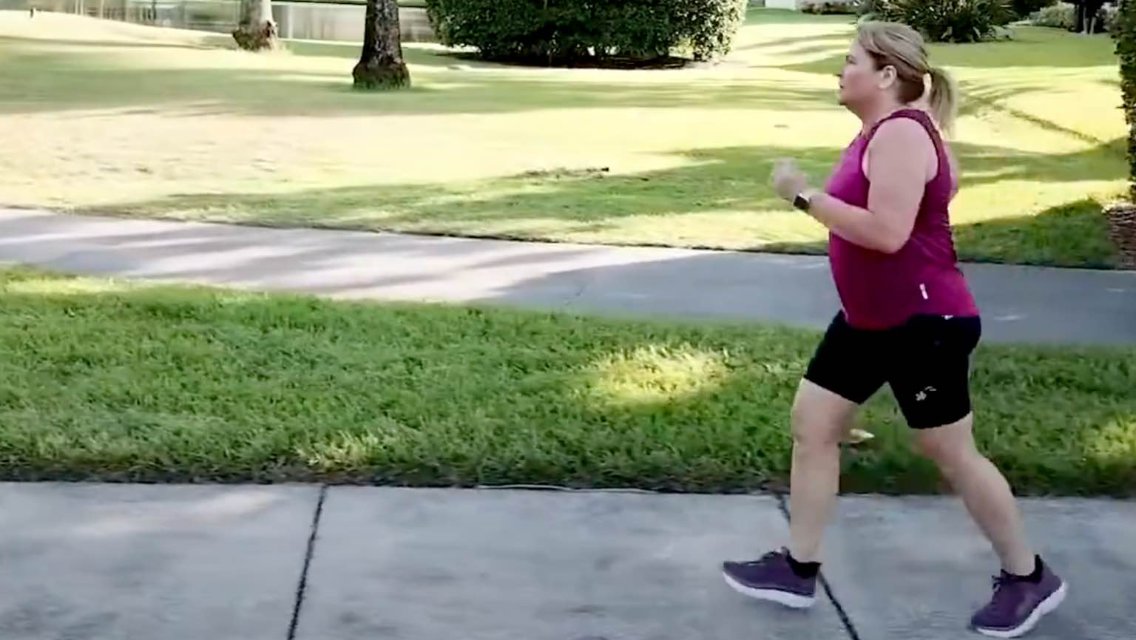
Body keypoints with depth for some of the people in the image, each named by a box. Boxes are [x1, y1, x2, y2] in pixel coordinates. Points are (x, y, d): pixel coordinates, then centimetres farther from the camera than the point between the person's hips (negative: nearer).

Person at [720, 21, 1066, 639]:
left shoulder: (901, 133, -22)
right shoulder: (884, 131, 10)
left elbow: (887, 231, -31)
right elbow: (945, 178, 24)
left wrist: (805, 196, -24)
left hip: (923, 323, -10)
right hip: (870, 320, 10)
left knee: (951, 453, 2)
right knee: (810, 423, 8)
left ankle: (1028, 578, 20)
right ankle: (798, 569, 17)